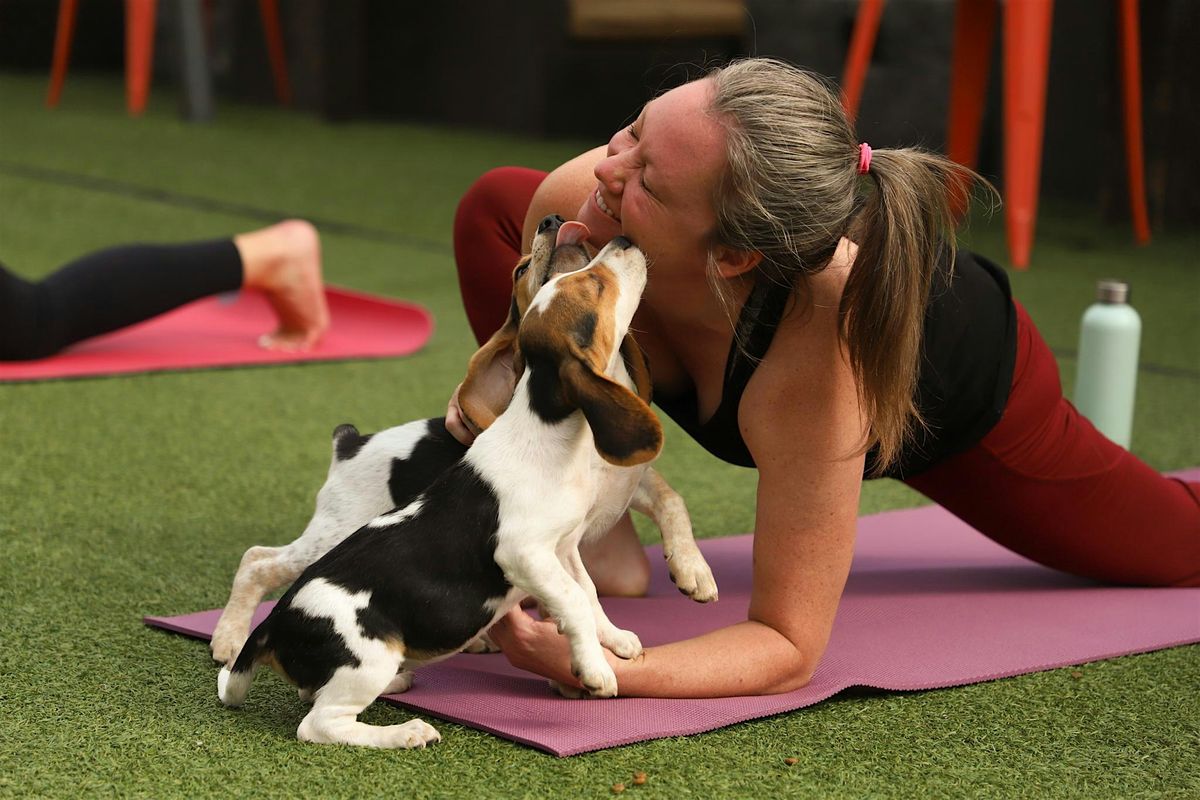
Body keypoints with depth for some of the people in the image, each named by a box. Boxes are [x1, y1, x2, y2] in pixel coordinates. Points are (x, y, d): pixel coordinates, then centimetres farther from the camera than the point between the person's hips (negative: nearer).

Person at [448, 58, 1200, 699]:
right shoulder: (571, 206, -38)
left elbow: (790, 648, -42)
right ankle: (601, 546, -3)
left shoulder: (819, 361, -51)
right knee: (493, 206, -9)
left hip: (977, 388, -4)